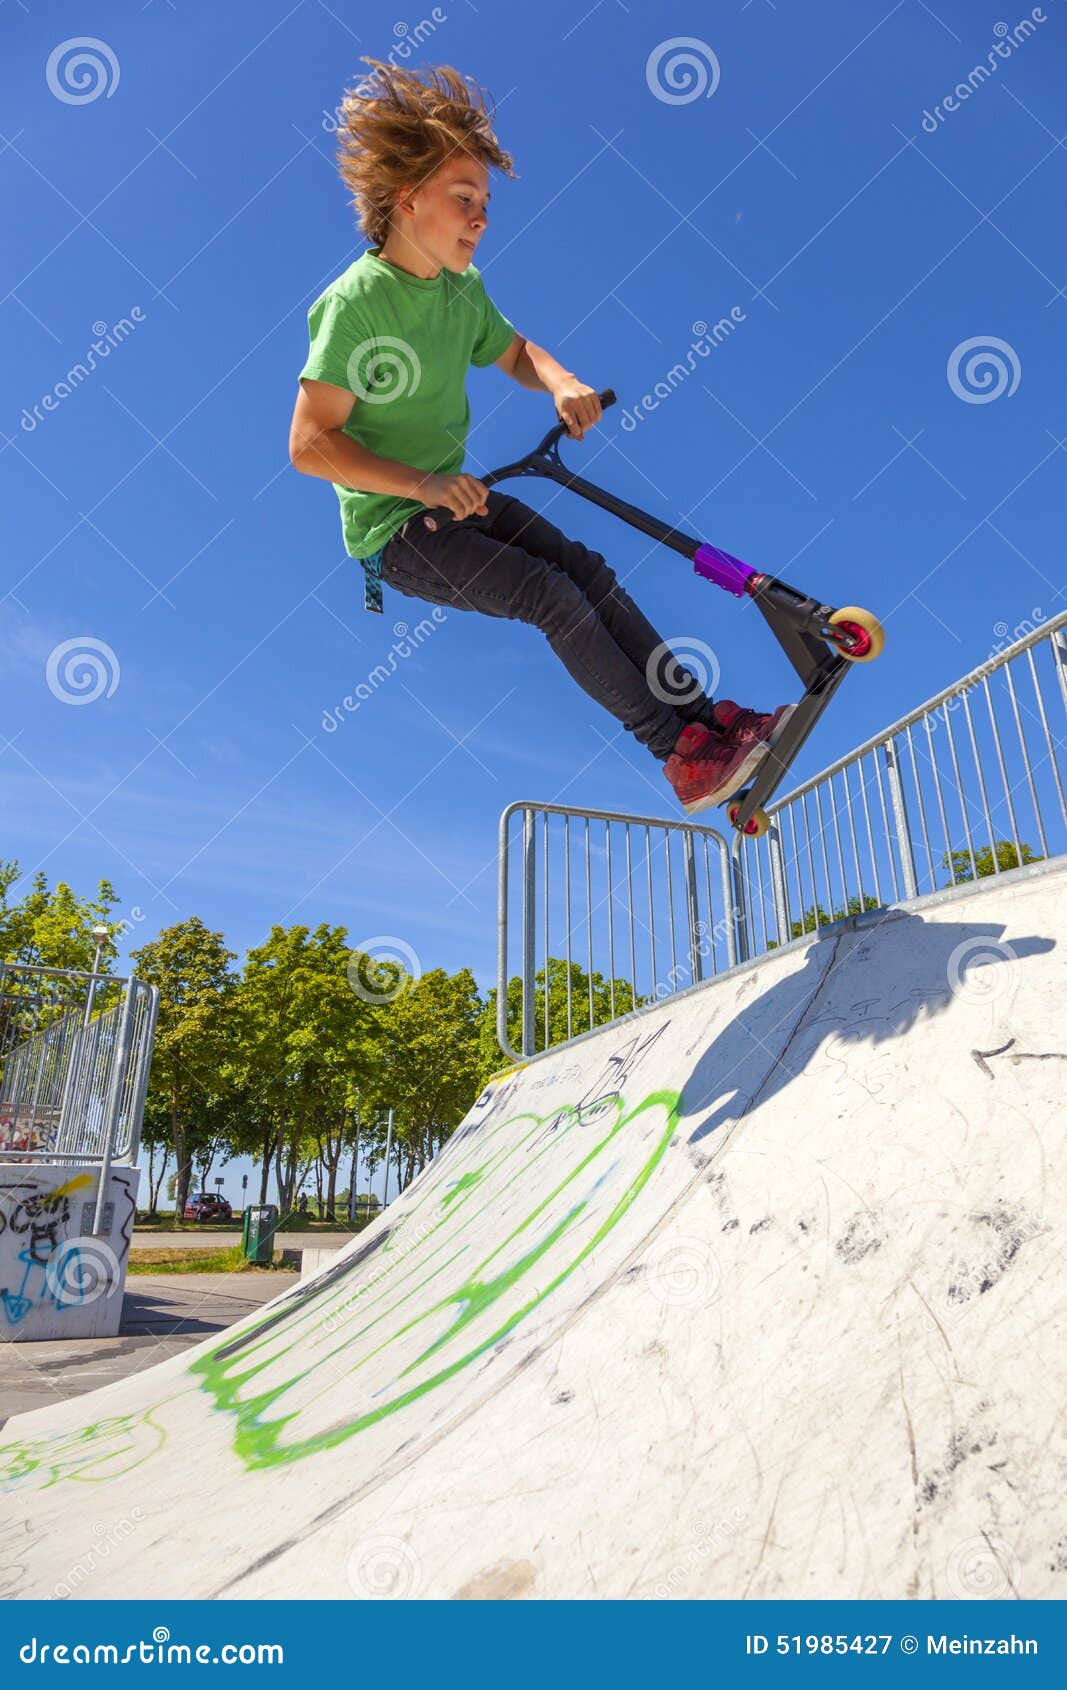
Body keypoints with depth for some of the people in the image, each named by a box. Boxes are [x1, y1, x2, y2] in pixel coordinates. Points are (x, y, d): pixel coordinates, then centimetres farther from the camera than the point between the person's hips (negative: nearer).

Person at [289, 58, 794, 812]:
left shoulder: (462, 288, 6)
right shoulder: (355, 303, -17)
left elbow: (515, 353, 23)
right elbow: (310, 444, -21)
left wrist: (562, 383, -1)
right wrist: (422, 483, -29)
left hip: (456, 496, 8)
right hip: (393, 527, -7)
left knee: (589, 571, -10)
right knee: (555, 598, -22)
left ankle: (709, 718, -7)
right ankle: (683, 757, -16)